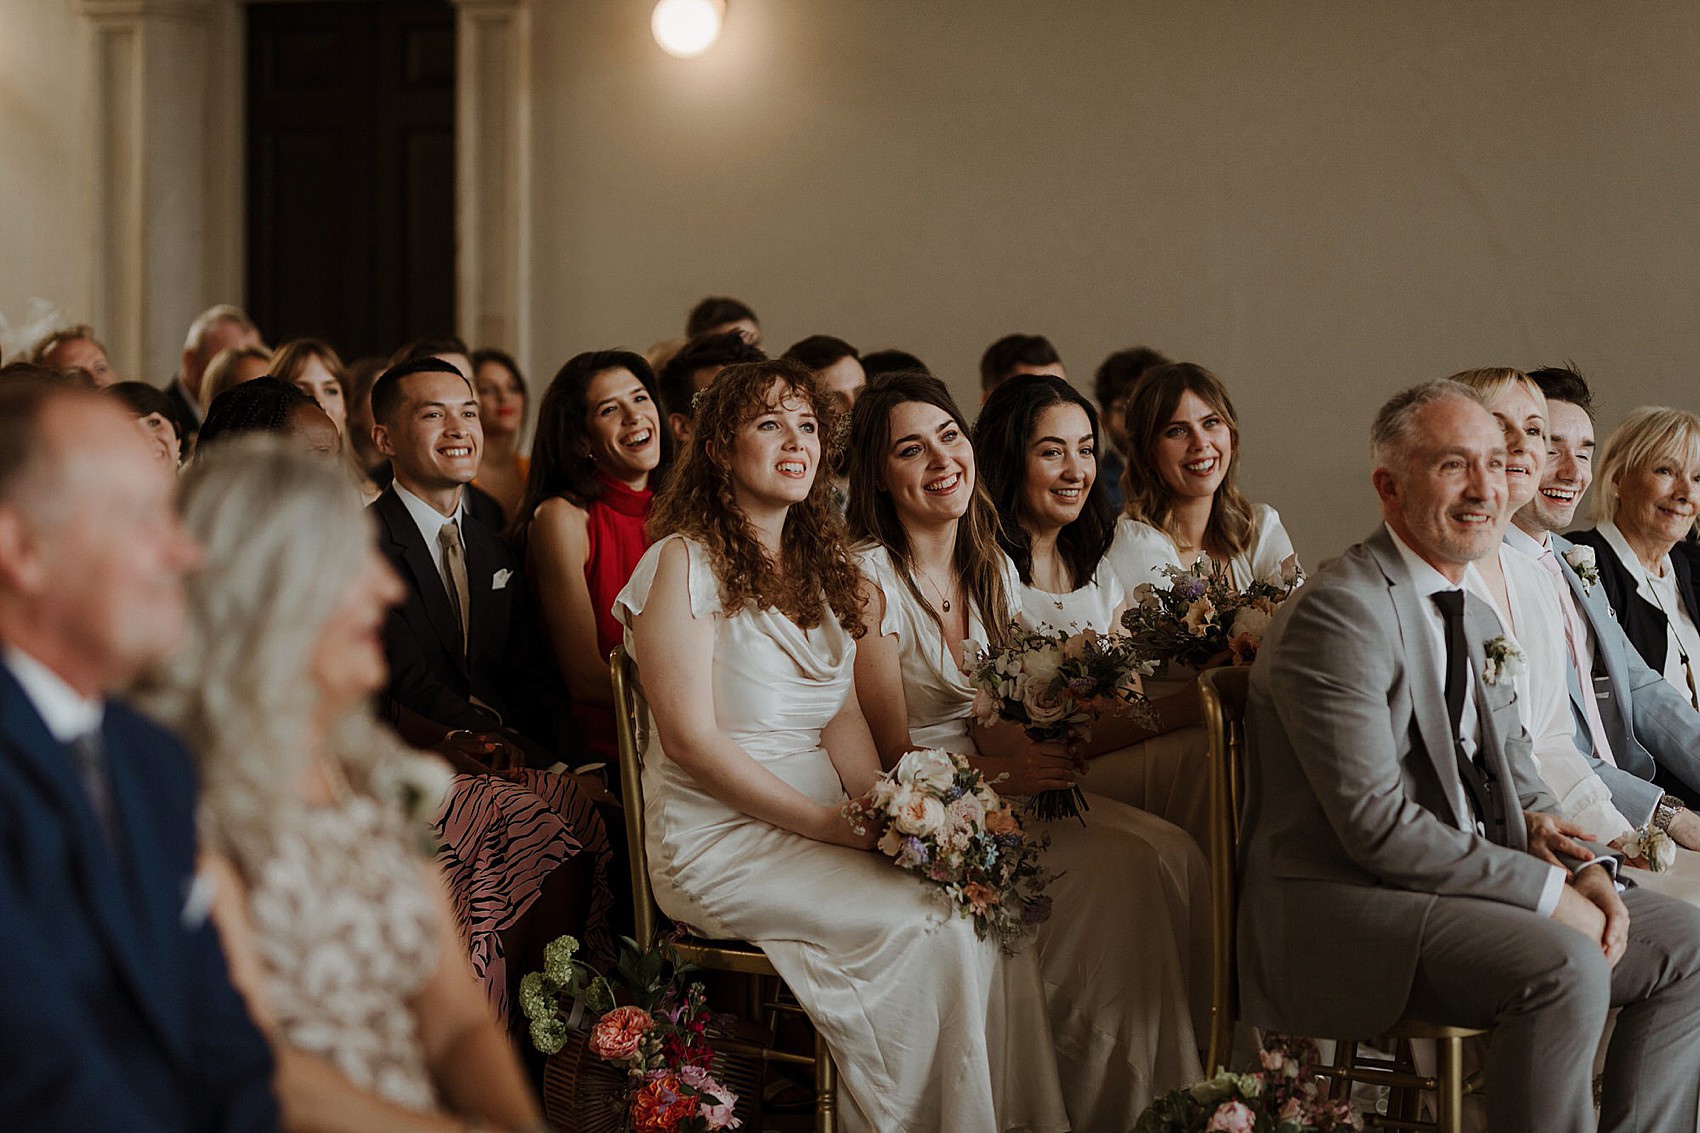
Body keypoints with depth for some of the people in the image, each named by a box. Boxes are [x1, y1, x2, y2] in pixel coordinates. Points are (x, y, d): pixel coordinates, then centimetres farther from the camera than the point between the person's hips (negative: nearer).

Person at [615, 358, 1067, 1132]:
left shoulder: (819, 564, 17)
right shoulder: (683, 562, -5)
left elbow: (842, 715, 12)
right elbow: (690, 739, -11)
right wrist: (826, 822, -15)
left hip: (823, 815, 6)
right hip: (719, 837, -6)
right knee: (926, 924, -26)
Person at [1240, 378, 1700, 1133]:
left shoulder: (1475, 618, 16)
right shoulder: (1339, 611, -16)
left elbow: (1511, 779, 19)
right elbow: (1377, 823, -22)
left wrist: (1581, 867, -3)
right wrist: (1547, 887, -19)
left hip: (1471, 882, 10)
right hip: (1345, 903, -10)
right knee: (1565, 966, -31)